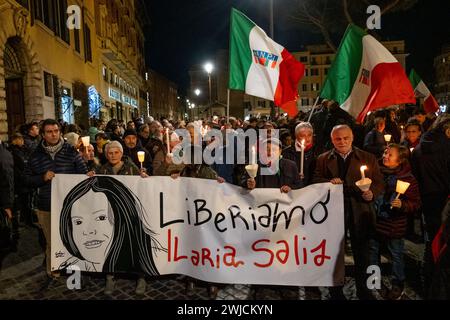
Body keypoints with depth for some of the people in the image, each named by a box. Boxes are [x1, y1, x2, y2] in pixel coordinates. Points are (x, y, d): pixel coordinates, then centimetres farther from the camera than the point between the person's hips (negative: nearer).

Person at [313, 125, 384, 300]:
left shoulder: (368, 158, 4)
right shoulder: (323, 159, 5)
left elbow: (379, 183, 3)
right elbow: (315, 181, 4)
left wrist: (372, 193, -17)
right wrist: (329, 182, -15)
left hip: (360, 212, 1)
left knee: (361, 253, 14)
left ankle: (362, 289, 36)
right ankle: (336, 290, 31)